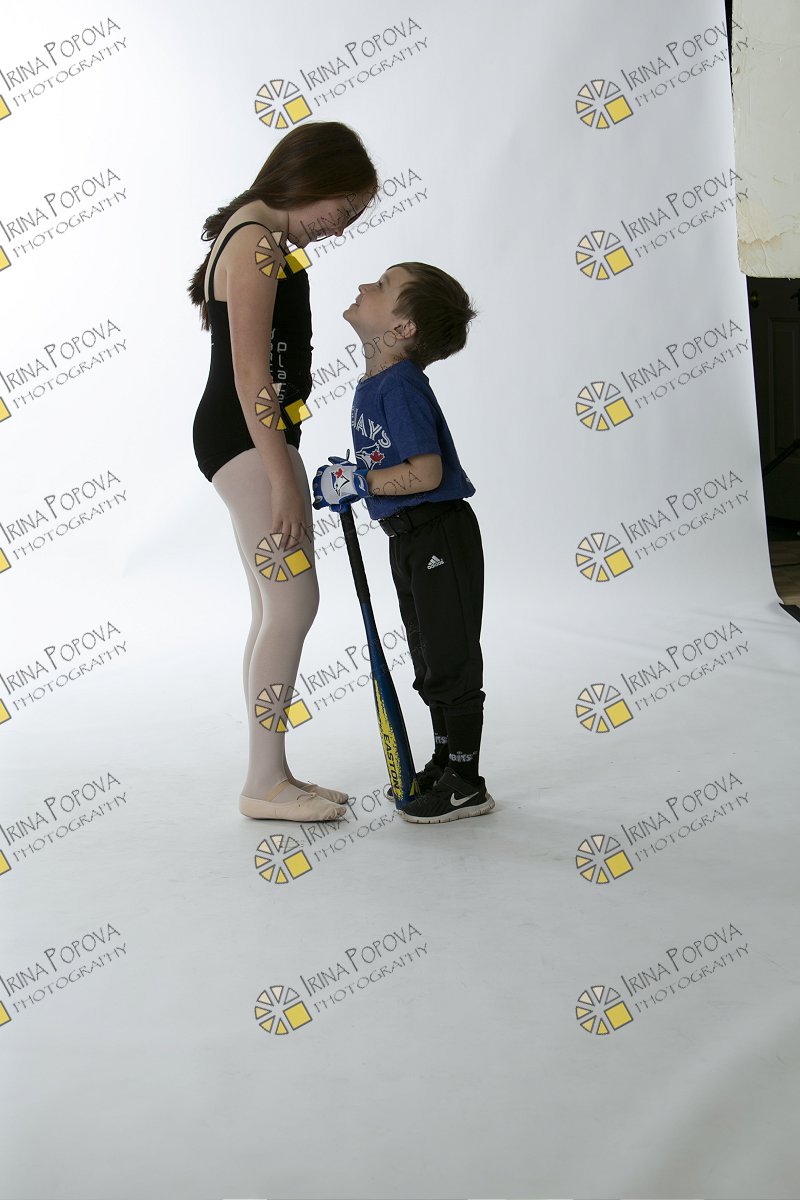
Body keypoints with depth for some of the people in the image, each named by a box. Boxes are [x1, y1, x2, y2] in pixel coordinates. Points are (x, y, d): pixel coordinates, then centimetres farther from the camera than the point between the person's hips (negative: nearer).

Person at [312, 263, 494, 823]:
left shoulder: (401, 385, -20)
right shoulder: (372, 385, 8)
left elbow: (425, 472, -26)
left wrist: (354, 481, -18)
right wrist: (344, 483, 5)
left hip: (441, 534, -10)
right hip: (410, 539, 10)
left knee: (452, 658, 1)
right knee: (431, 659, 19)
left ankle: (467, 785, 13)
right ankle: (444, 766, 33)